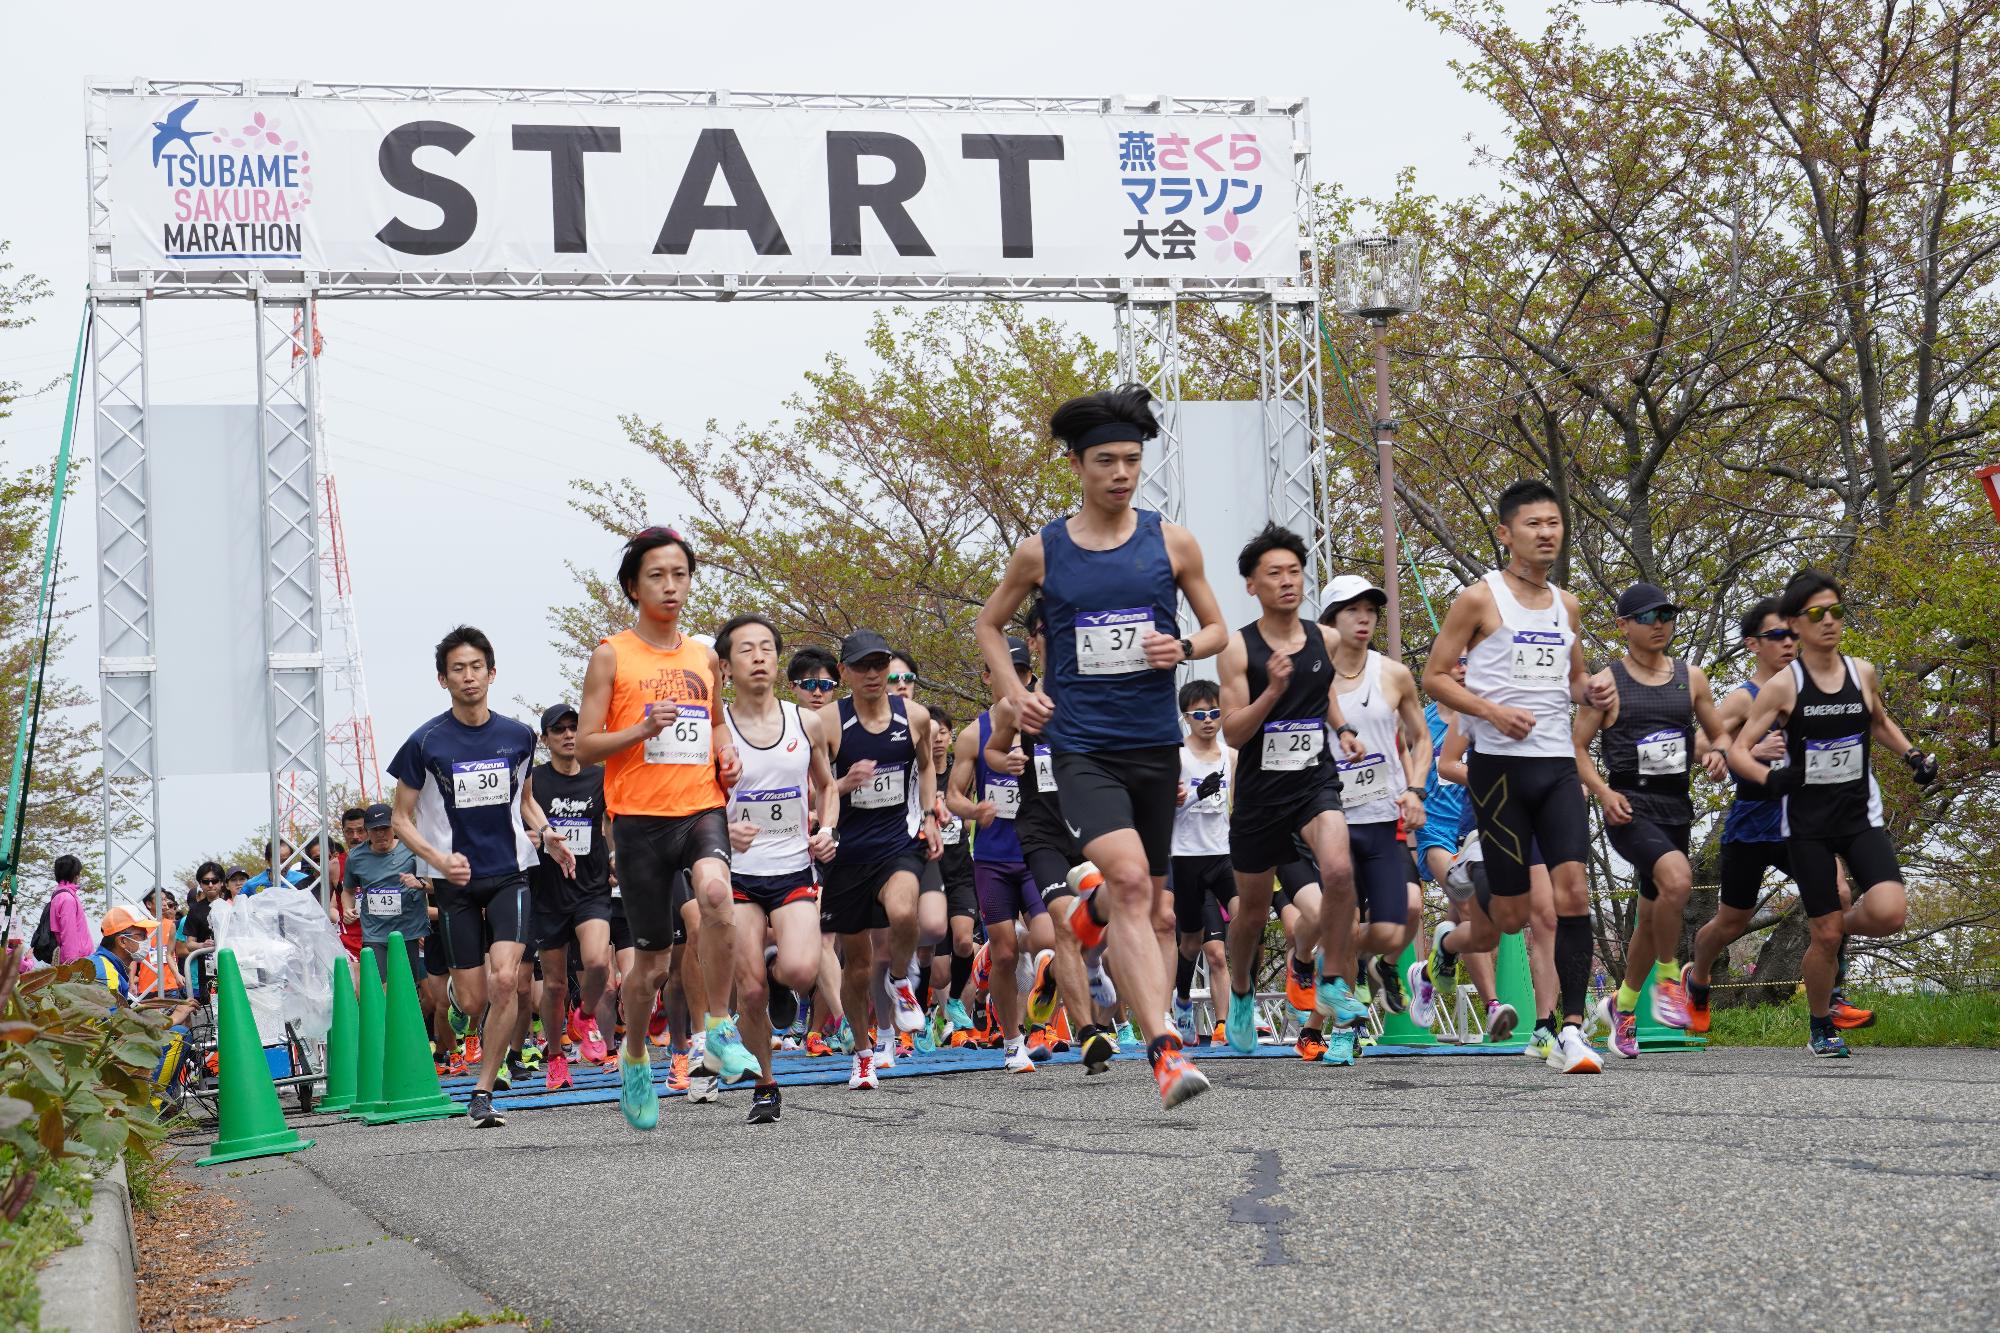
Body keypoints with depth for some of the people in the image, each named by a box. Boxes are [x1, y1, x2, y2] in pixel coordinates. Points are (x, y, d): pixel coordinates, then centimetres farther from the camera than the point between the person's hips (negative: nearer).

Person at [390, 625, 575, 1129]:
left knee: (505, 980, -19)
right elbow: (401, 817, 1)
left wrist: (546, 833, 0)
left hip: (510, 874, 1)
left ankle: (482, 1092, -10)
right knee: (473, 1002, 2)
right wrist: (438, 859, -16)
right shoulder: (426, 742, -5)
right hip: (457, 882, -1)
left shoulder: (518, 737, 4)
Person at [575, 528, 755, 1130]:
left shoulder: (706, 657, 13)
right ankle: (635, 1061, 31)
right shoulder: (612, 655, 0)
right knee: (652, 961, 4)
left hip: (701, 808, 2)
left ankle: (718, 1033, -18)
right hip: (640, 816, -2)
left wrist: (726, 753, 8)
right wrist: (643, 729, -18)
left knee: (714, 892, -32)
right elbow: (584, 746, -3)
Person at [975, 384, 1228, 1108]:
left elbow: (1217, 627, 12)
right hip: (1081, 744, -3)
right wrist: (1015, 693, 1)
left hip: (1156, 743, 3)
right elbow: (990, 623, 16)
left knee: (1146, 898, 15)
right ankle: (1165, 1049, -26)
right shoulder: (1041, 551, 0)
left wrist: (1186, 648, -11)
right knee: (1131, 882, -23)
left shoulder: (1171, 542, 2)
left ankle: (1094, 909, 53)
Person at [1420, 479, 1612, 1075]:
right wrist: (1492, 711, -17)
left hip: (1558, 764, 4)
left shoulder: (1566, 606, 15)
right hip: (1499, 764, -4)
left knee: (1572, 888, -12)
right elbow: (1434, 676, -3)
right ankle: (1445, 947, 32)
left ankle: (1571, 1031, -10)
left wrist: (1591, 690, 4)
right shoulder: (1479, 599, -2)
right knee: (1512, 912, -1)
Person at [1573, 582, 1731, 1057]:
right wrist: (1603, 791, -15)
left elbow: (1718, 734, 20)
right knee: (1677, 878, -32)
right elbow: (1576, 747, 1)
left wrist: (1716, 753, -4)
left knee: (1651, 919, 14)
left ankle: (1622, 1006, 36)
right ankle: (1668, 980, -12)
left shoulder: (1690, 678, 10)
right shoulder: (1606, 683, -2)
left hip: (1677, 808, 5)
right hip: (1630, 808, -5)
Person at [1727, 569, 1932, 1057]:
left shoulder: (1863, 673, 2)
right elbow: (1738, 749, -5)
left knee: (1890, 912, -19)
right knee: (1825, 935, -1)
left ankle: (1844, 924, 16)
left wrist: (1912, 756, 6)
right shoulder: (1783, 685, -7)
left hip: (1861, 816, 2)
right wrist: (1770, 777, -24)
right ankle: (1820, 1028, 23)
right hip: (1808, 823, -2)